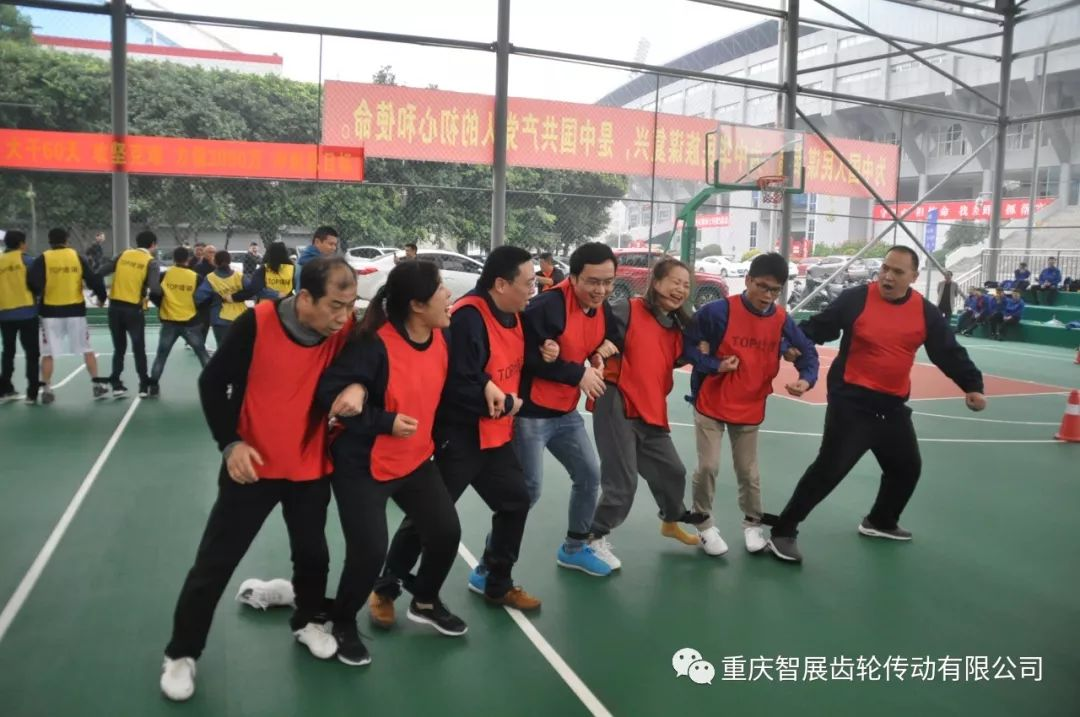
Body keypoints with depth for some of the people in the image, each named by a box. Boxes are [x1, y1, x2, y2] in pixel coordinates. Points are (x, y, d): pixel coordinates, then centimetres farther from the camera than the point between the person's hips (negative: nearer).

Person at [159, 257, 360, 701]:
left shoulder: (345, 329, -14)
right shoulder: (258, 323, -20)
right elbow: (212, 382, -10)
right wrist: (230, 443, -17)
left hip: (311, 468, 3)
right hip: (253, 464, -2)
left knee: (313, 555, 17)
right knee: (214, 564, 7)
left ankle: (308, 622, 45)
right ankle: (181, 654, 26)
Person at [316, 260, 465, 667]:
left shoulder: (441, 339, -5)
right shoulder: (375, 344, -26)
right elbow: (328, 393, -25)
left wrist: (431, 436, 11)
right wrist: (384, 421, -27)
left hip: (417, 461, 7)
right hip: (362, 466, -7)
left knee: (446, 533, 9)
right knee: (370, 551, -8)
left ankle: (425, 603, 37)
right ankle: (343, 625, 22)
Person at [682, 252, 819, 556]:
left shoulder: (782, 321, -5)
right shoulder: (718, 311, -17)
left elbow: (807, 352, 5)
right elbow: (687, 345, -12)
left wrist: (806, 379, -15)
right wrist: (714, 365, -24)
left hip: (750, 410, 3)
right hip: (710, 405, -3)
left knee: (748, 471, 12)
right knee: (708, 467, -2)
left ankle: (753, 524, 34)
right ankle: (705, 525, 19)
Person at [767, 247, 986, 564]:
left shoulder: (925, 312, 1)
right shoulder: (856, 299, -12)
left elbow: (949, 352, 6)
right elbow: (818, 327, -10)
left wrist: (972, 385, -2)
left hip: (893, 405, 6)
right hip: (851, 401, -6)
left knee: (908, 466, 21)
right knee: (829, 468, -12)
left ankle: (880, 522, 45)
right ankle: (783, 532, -4)